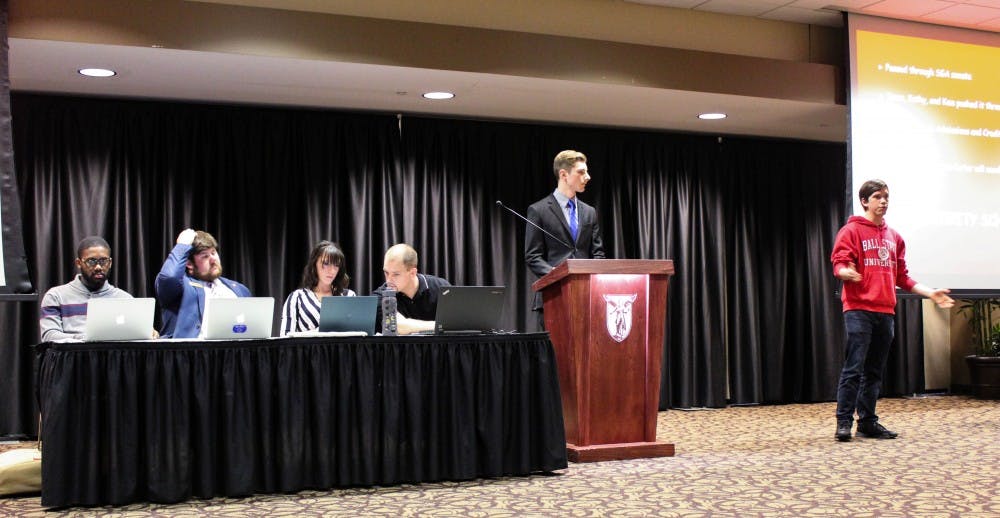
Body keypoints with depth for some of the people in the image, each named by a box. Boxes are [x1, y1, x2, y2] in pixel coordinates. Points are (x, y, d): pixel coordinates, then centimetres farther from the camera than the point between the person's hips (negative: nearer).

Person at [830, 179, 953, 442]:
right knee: (853, 368, -10)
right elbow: (839, 264, -10)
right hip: (858, 309, -6)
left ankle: (868, 422, 15)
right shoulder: (851, 231, 0)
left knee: (875, 370, 9)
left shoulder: (894, 237, 19)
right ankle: (844, 422, -6)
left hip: (885, 311, 6)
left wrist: (930, 293, 15)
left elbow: (902, 276, 21)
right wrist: (846, 272, -32)